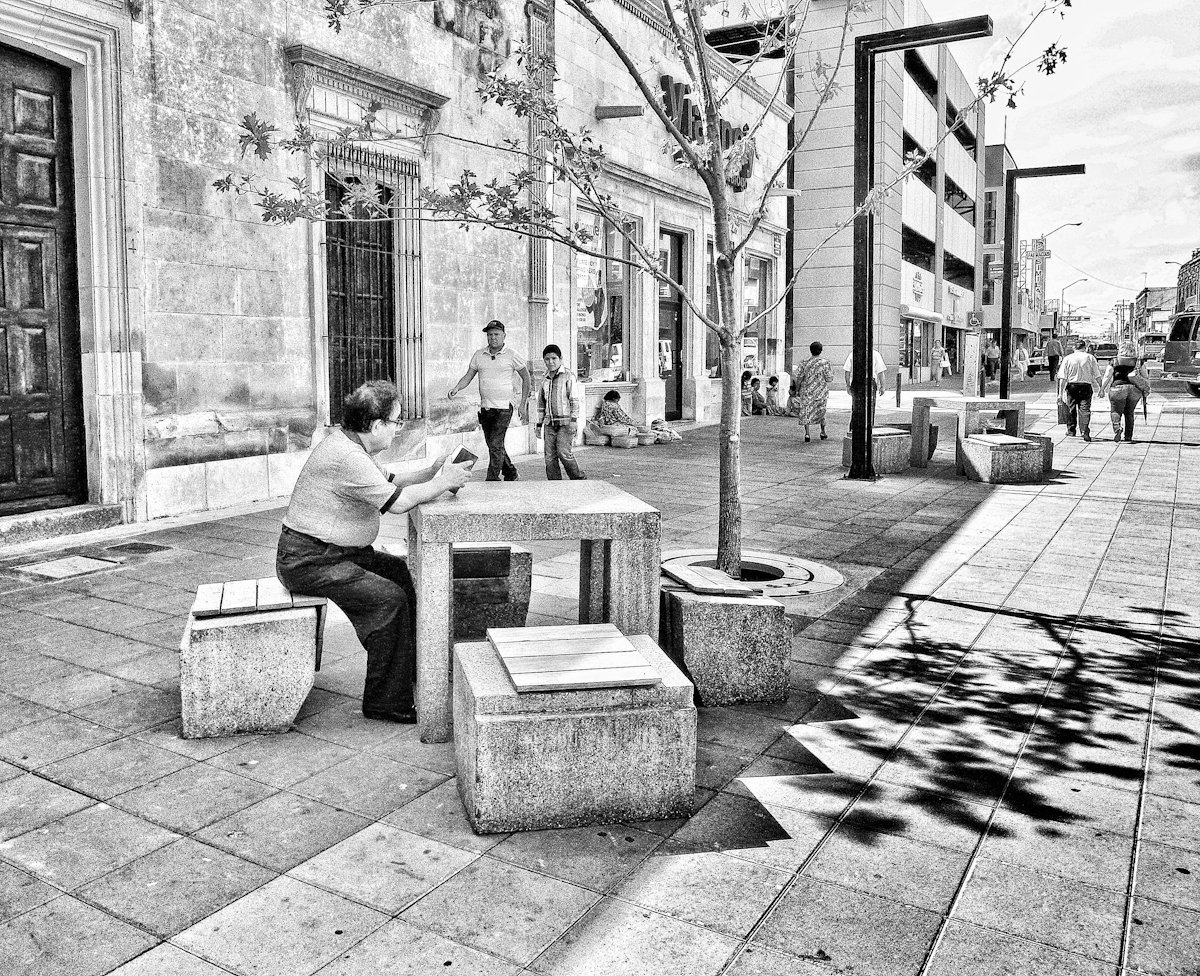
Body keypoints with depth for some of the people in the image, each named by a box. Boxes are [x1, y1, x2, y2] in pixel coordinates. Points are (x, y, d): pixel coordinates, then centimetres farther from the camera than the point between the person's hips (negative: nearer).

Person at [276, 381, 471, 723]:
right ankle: (386, 702, -10)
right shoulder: (346, 457, -25)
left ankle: (414, 667, 24)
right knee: (389, 598, -20)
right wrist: (442, 483, -14)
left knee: (403, 572, 13)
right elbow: (398, 501, -26)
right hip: (308, 561, -11)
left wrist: (430, 473, -1)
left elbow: (390, 483, 13)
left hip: (340, 551, 11)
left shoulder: (352, 445, 9)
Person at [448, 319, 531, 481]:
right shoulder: (479, 354, 9)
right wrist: (456, 388, -10)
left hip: (503, 408, -5)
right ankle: (510, 473, 32)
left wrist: (523, 404, 0)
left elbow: (526, 379, 5)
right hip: (485, 407, 5)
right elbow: (468, 376, 10)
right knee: (493, 446, 14)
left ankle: (492, 480, -9)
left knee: (496, 445, -13)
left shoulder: (512, 355, -1)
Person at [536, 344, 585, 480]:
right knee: (550, 456, 0)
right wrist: (539, 424, 17)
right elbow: (541, 404, 21)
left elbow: (575, 399, -6)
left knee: (564, 452, -15)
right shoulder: (545, 380, 15)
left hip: (565, 422, -6)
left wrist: (574, 420, -14)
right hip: (550, 423, 6)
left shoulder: (568, 376, -2)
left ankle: (579, 478, 2)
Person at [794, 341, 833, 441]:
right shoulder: (825, 362, -8)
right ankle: (823, 432, 27)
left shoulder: (805, 362, -4)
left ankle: (807, 434, -10)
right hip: (821, 391, 0)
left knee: (806, 412, 3)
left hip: (807, 391, 0)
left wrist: (796, 388, 12)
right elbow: (829, 378, -8)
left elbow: (797, 377, -3)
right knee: (821, 411, 19)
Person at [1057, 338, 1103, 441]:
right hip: (1086, 385, -1)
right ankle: (1085, 431, -17)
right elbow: (1097, 376, 0)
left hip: (1071, 386, 1)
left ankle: (1071, 430, 27)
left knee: (1071, 408, 15)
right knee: (1085, 409, -2)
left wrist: (1060, 393, 0)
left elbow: (1063, 378, -2)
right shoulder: (1090, 357, 2)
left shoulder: (1068, 358, 2)